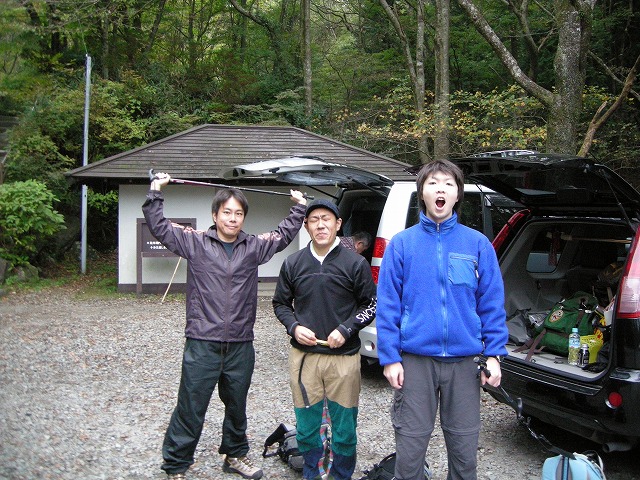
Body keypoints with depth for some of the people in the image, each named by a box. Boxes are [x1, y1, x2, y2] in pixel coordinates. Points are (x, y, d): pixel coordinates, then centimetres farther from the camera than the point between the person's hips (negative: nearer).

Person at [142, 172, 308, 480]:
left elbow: (284, 235, 24)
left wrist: (299, 206, 24)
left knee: (237, 408, 19)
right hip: (202, 344, -3)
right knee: (190, 410, 0)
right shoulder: (196, 243, 1)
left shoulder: (254, 247, 10)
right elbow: (159, 228, -1)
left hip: (241, 345, 4)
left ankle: (235, 455, 37)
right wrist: (155, 192, -7)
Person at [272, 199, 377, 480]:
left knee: (344, 429, 5)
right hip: (303, 357, 2)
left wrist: (346, 330, -9)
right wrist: (294, 327, -4)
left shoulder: (355, 263, -1)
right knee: (306, 427, 10)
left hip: (344, 357, -2)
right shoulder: (293, 264, 6)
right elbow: (280, 303, 15)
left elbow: (371, 304, 4)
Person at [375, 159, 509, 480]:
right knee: (409, 450, 9)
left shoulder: (478, 244, 2)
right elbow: (387, 305, -2)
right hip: (415, 360, -1)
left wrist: (494, 354, -5)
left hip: (465, 362, 1)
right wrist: (389, 357, -7)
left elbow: (492, 304, 2)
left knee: (464, 450, 12)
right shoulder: (401, 244, 0)